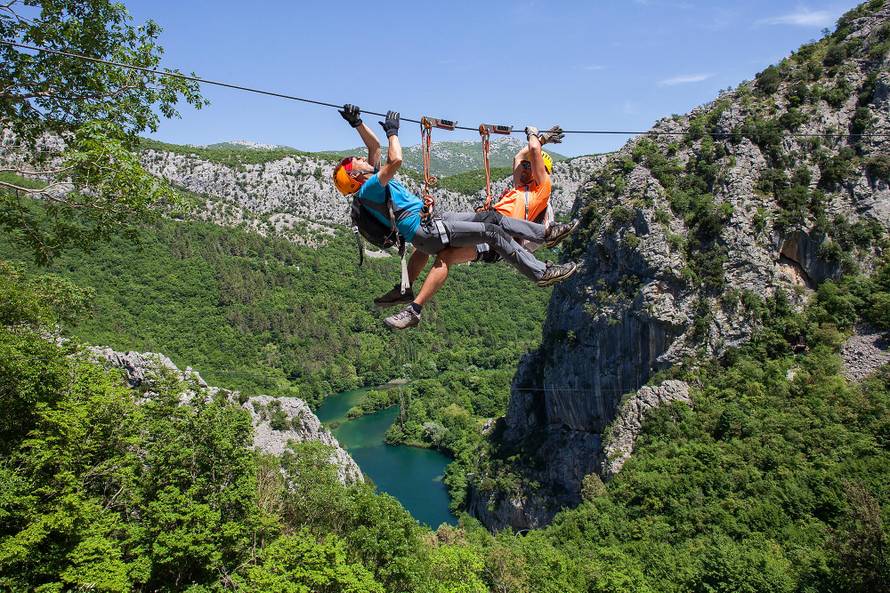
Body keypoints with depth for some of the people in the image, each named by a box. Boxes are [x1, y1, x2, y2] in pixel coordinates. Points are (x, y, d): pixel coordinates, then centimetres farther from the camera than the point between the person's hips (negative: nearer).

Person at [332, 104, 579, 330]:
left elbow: (374, 145, 27)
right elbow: (396, 160, -24)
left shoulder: (374, 179, 18)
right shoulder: (368, 188, -11)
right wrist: (392, 130, -10)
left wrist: (358, 123, 19)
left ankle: (545, 232, 16)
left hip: (433, 220, 10)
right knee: (490, 231, -15)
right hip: (425, 230, -10)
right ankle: (540, 272, -11)